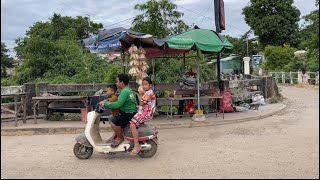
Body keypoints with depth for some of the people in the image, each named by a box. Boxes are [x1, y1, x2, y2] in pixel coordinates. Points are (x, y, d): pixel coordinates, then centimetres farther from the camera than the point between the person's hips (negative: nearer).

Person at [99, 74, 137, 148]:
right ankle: (116, 136, 29)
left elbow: (118, 104, -28)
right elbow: (120, 102, 20)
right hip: (128, 112, 11)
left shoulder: (125, 91, -19)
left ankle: (120, 137, -1)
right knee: (112, 119, 18)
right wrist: (106, 102, 11)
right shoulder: (127, 90, 14)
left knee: (113, 123, -23)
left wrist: (105, 103, -18)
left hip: (129, 114, -11)